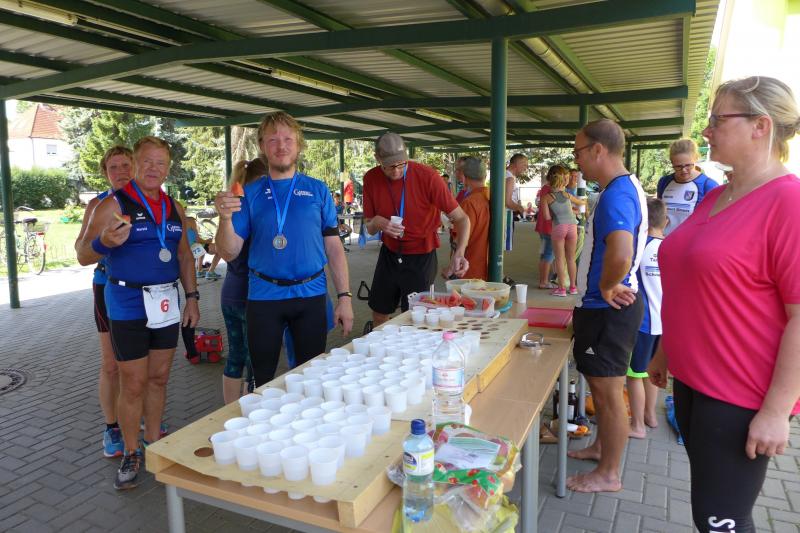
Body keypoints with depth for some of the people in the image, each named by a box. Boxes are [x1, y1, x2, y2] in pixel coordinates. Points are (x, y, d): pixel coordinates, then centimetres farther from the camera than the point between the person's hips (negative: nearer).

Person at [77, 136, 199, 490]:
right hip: (128, 305, -5)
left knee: (159, 378, 13)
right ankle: (131, 454, 19)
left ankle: (154, 442, 29)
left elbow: (184, 255, 16)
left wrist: (191, 297, 10)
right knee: (133, 384, 2)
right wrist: (104, 242, -29)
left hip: (166, 303, 5)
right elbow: (83, 256, -7)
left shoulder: (174, 208, 9)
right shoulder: (113, 205, -7)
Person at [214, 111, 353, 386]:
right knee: (262, 379, 13)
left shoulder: (318, 190, 5)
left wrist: (344, 296, -2)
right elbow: (229, 253, 0)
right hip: (264, 297, 0)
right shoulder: (250, 193, 3)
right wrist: (225, 218, -19)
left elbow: (333, 246, 4)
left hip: (311, 294, 1)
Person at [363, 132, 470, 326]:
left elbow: (461, 218, -17)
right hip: (389, 254, 4)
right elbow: (369, 228, 0)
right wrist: (376, 223, -24)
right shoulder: (371, 179, -8)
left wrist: (459, 253, -33)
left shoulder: (428, 177, -21)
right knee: (379, 314, 15)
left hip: (421, 258, -4)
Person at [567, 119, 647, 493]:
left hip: (607, 311, -10)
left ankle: (608, 474, 21)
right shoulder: (627, 186, 10)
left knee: (608, 392, 4)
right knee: (601, 385, 23)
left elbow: (620, 257, -40)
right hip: (602, 308, 10)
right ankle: (602, 446, 42)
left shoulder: (616, 195, -24)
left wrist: (606, 288, -21)